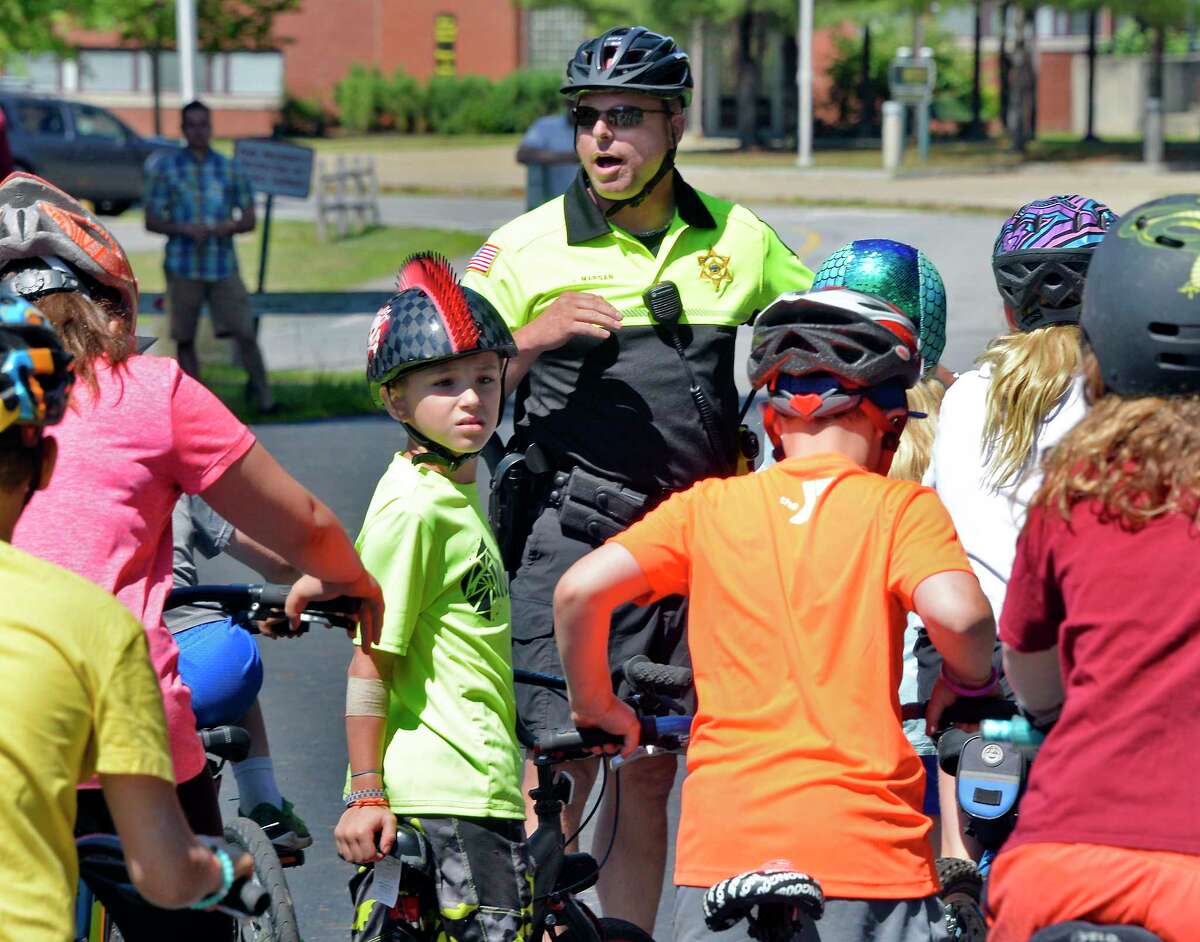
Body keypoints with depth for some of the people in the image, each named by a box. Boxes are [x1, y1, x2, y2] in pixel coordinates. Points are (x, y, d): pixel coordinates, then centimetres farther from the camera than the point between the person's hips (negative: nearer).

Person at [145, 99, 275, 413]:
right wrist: (184, 228, -16)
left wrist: (229, 226, -13)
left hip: (223, 267, 0)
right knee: (185, 339, 4)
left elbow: (249, 219, 10)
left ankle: (263, 396, 4)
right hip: (183, 267, 0)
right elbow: (152, 220, 2)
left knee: (245, 333, -7)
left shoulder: (229, 169, 7)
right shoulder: (166, 167, 4)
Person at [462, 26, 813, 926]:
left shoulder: (740, 240, 8)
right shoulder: (526, 247, -1)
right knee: (562, 767, -11)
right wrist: (532, 339, -20)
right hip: (574, 538, -3)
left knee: (649, 779, 10)